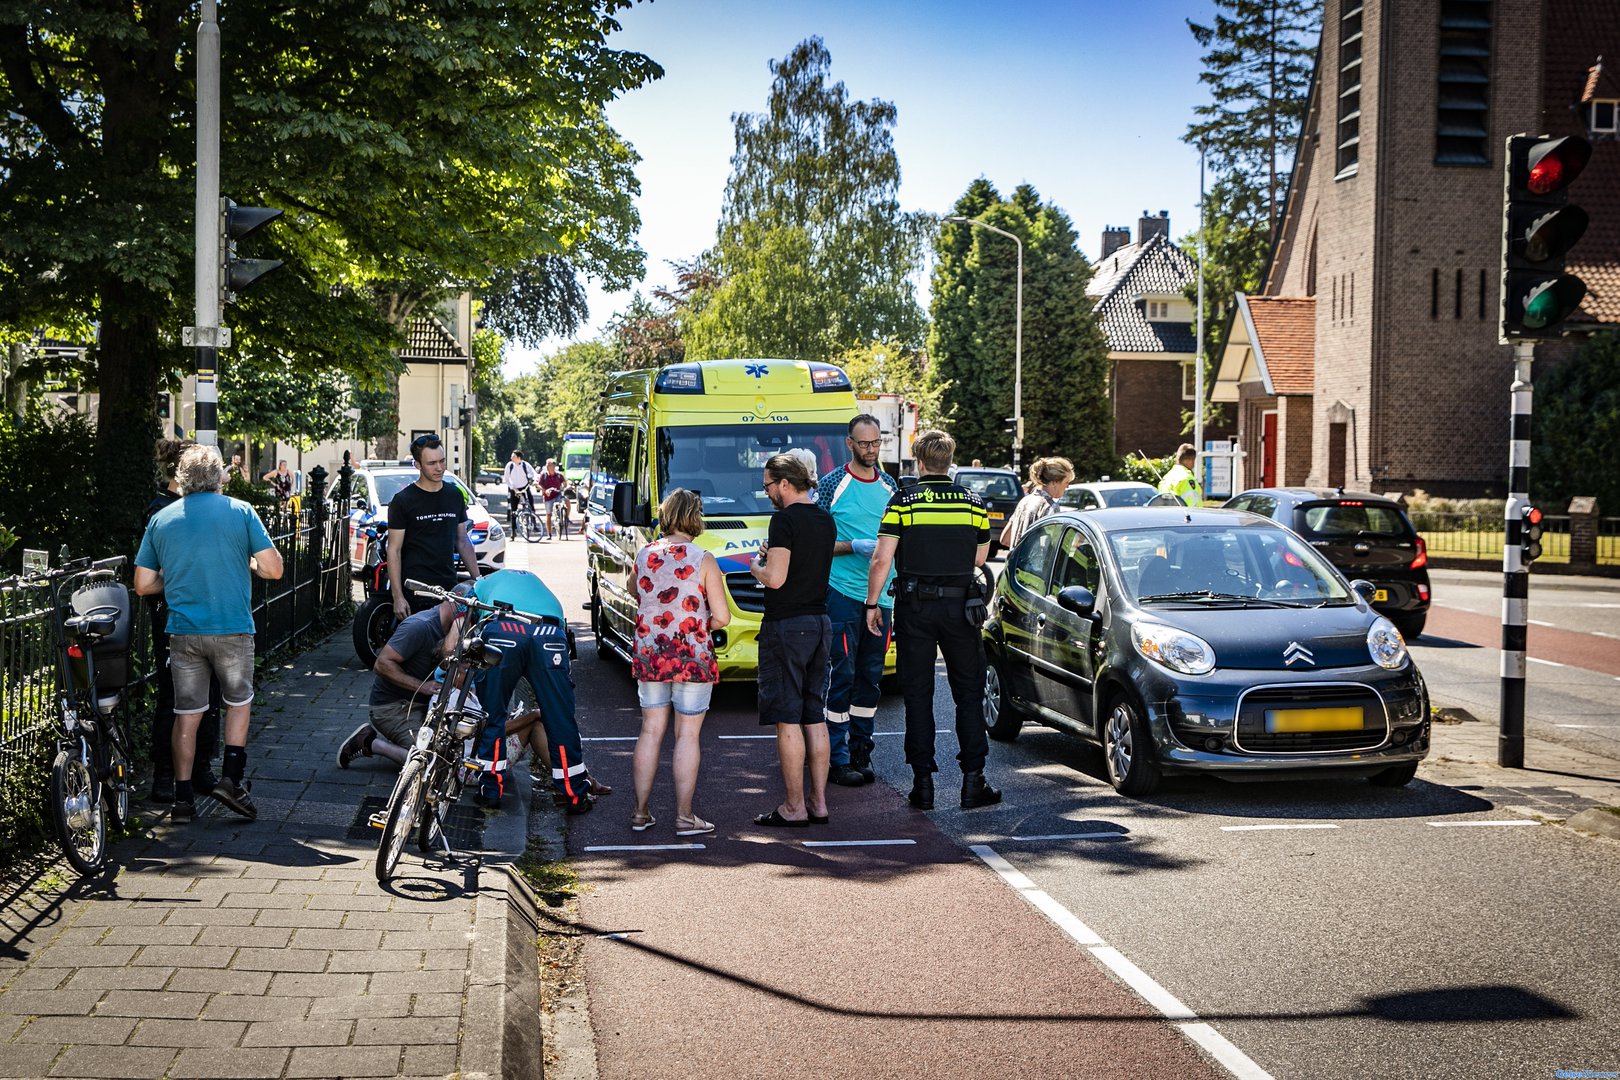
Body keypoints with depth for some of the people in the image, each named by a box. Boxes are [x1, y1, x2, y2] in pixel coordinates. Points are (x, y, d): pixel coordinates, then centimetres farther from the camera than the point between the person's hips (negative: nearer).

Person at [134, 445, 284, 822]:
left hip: (183, 631, 2)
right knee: (238, 702, 18)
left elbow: (143, 585, 6)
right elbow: (273, 569, -7)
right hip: (233, 630, -2)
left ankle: (183, 798, 12)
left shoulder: (161, 520, 5)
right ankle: (231, 778, 8)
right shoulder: (240, 511, -3)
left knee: (187, 714, 9)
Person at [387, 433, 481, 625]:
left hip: (449, 588, 4)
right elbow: (394, 550, -5)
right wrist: (398, 597, -11)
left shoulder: (454, 496, 11)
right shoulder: (403, 501, -4)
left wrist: (478, 579, 9)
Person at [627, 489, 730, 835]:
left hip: (648, 657, 4)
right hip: (692, 658, -4)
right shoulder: (702, 560, -11)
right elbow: (722, 616, -10)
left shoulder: (643, 555, 1)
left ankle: (640, 812, 15)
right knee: (687, 735, 3)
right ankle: (684, 816, 5)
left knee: (650, 732, 12)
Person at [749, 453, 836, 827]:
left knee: (787, 720, -3)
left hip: (786, 625, -8)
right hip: (820, 623, 8)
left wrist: (756, 567, -1)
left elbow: (776, 578, -20)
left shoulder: (785, 519, -14)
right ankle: (818, 802, 15)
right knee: (815, 717, 12)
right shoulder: (826, 520, 12)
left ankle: (794, 807, -1)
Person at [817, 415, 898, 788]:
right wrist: (854, 546, -18)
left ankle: (860, 752, 18)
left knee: (871, 677, 9)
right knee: (842, 676, -5)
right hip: (843, 592, -5)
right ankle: (838, 758, -1)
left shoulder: (890, 485, 12)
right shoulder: (832, 484, -3)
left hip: (882, 595, 5)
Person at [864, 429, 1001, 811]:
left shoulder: (902, 503, -5)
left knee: (917, 694, 5)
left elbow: (882, 559, -9)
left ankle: (923, 781, 5)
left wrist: (872, 603, 0)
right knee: (969, 693, 9)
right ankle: (972, 780, 6)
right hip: (961, 605, 1)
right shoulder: (974, 503, 2)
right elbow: (980, 557, 9)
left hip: (915, 607, -1)